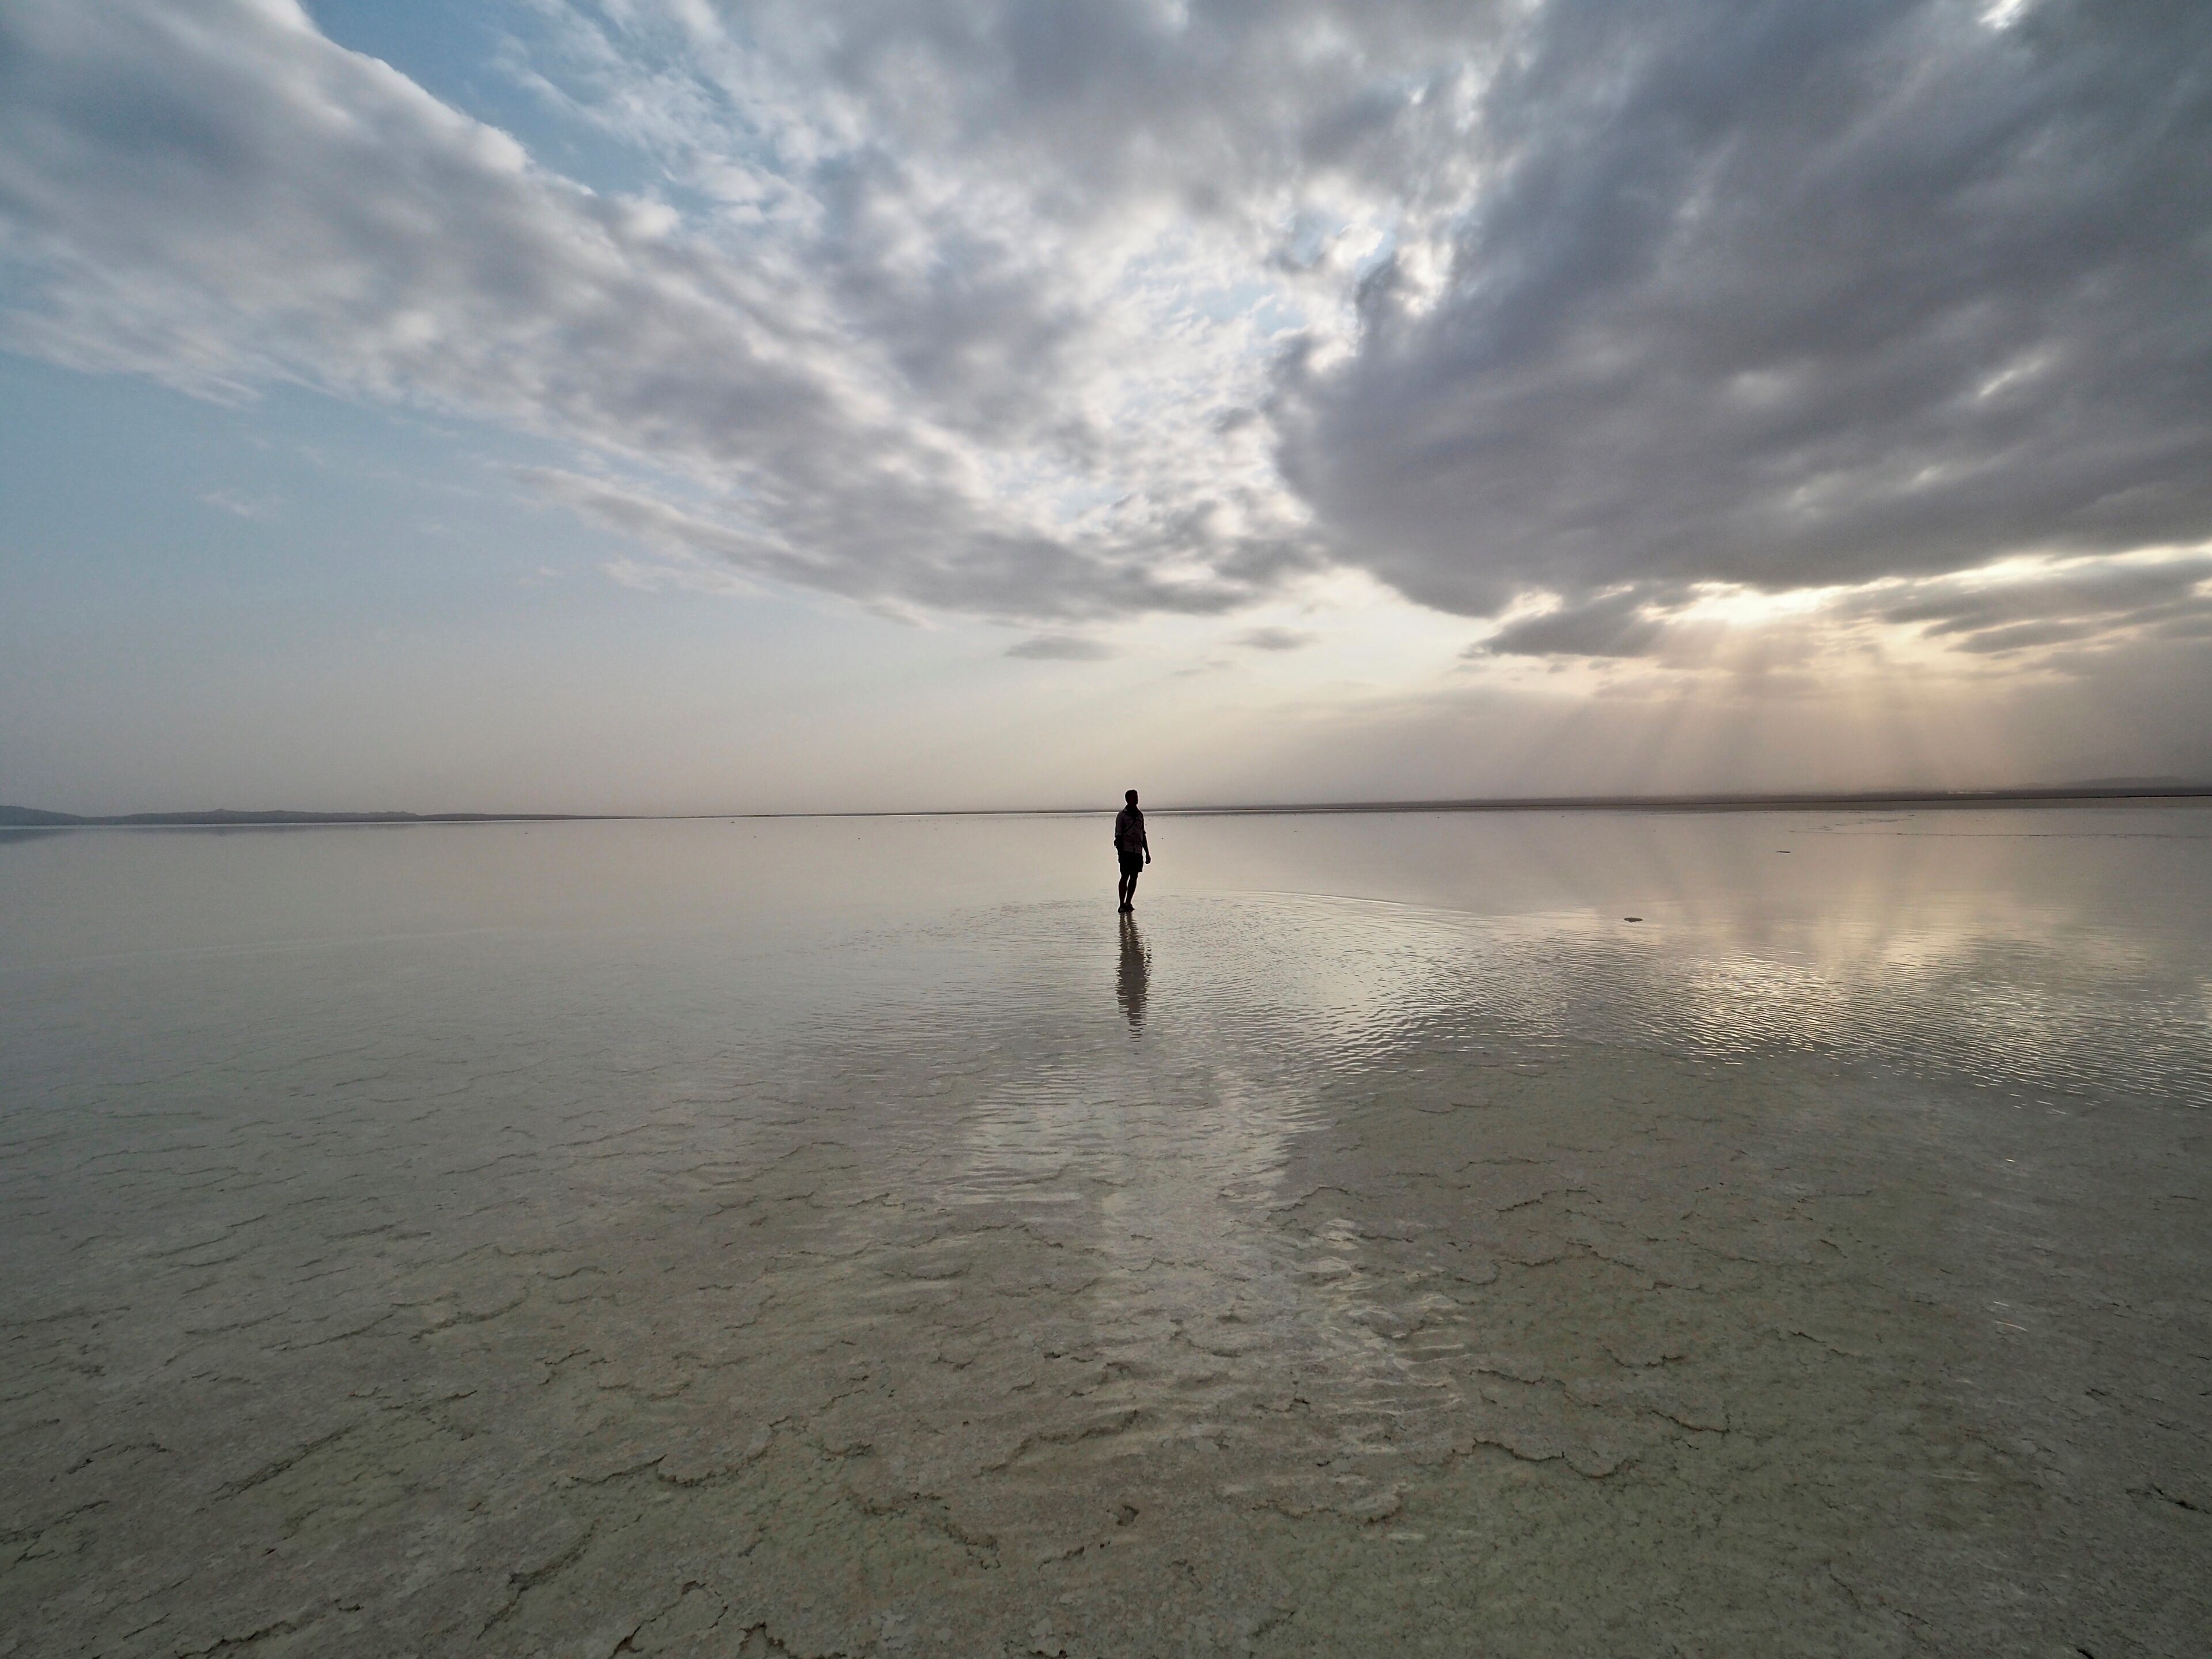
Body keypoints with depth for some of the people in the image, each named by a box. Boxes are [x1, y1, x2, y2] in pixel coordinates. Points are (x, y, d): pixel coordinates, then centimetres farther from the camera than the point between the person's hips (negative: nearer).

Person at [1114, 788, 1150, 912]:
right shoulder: (1122, 815, -1)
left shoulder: (1140, 815, 15)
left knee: (1134, 877, 6)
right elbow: (1118, 836, -4)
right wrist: (1120, 852, -12)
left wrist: (1147, 854, 19)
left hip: (1138, 851, 5)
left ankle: (1128, 903, 14)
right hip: (1127, 851, -5)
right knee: (1125, 877, -6)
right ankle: (1122, 904, -3)